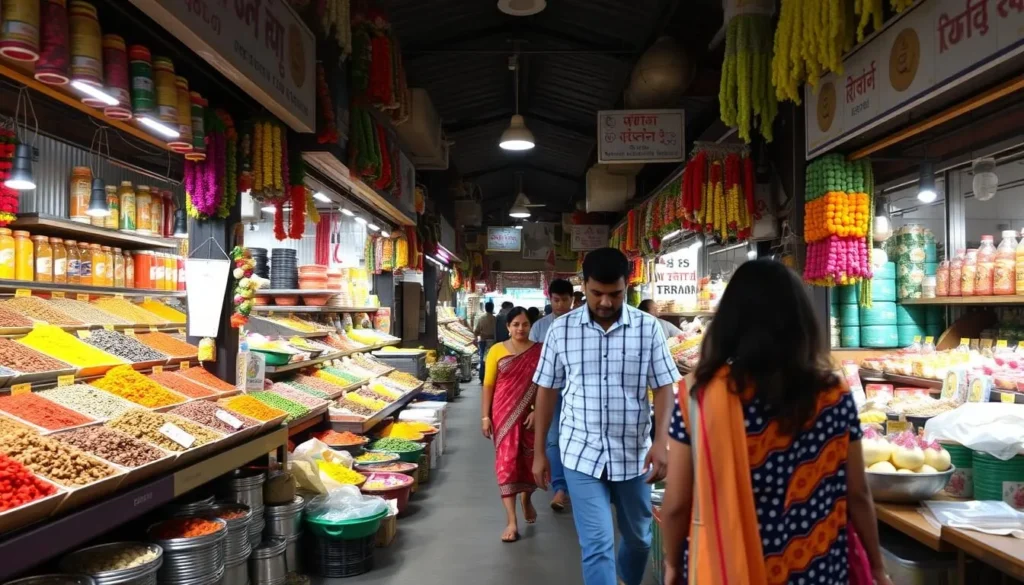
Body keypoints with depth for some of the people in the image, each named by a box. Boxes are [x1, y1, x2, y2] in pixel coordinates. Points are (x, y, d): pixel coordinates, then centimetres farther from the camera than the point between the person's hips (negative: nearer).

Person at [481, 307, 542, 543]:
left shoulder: (539, 351, -1)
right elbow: (488, 385, 0)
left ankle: (527, 499, 42)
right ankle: (511, 522, 1)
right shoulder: (497, 350, -2)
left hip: (530, 415, 1)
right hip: (504, 414, -1)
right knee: (506, 463, -3)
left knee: (530, 461, 12)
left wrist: (538, 412, -10)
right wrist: (485, 416, -4)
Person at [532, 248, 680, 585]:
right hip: (581, 453, -1)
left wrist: (661, 440, -17)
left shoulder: (648, 328, -5)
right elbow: (547, 391, 3)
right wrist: (539, 452, 5)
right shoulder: (561, 330, -4)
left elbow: (665, 387, -3)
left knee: (639, 537, 21)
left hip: (633, 453, 2)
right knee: (596, 544, -4)